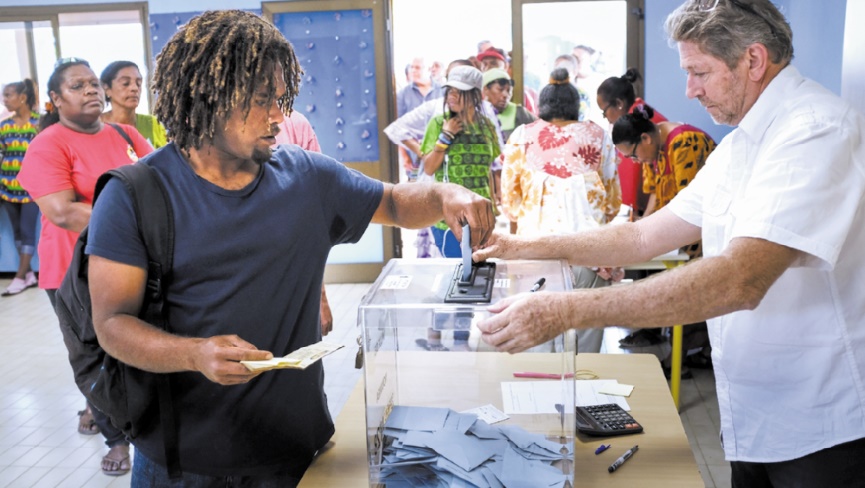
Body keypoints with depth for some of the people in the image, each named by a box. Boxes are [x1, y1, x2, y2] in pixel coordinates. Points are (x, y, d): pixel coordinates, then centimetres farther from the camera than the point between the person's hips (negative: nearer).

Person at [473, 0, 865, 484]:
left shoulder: (819, 131, -22)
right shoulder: (742, 143, 10)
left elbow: (740, 280, -34)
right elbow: (648, 235, 11)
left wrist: (566, 311, -38)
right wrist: (531, 247, 2)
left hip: (818, 426, -8)